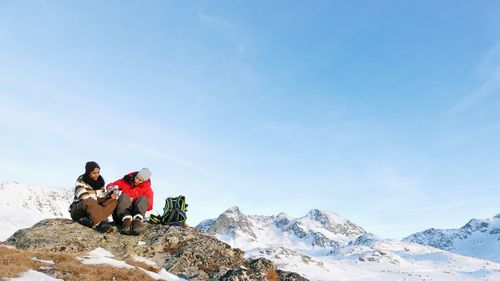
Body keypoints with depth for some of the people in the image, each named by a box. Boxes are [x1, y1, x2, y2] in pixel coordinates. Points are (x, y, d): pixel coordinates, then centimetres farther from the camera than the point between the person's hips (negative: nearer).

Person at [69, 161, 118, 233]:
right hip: (78, 210, -6)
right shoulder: (80, 181, -7)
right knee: (90, 202, -38)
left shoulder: (100, 181, 9)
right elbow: (85, 199, -19)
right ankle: (102, 223, -60)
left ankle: (90, 220, -36)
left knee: (114, 201, -15)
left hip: (94, 209, 6)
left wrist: (109, 196, -16)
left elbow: (100, 199, 3)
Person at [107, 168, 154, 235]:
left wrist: (134, 200, -15)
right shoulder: (127, 180, 6)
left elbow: (149, 206, -6)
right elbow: (112, 185, 14)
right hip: (122, 214, 1)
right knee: (124, 196, -24)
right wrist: (111, 187, -11)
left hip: (135, 214, 0)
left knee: (144, 198, -22)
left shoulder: (148, 190, 4)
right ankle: (126, 221, -49)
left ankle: (137, 221, -49)